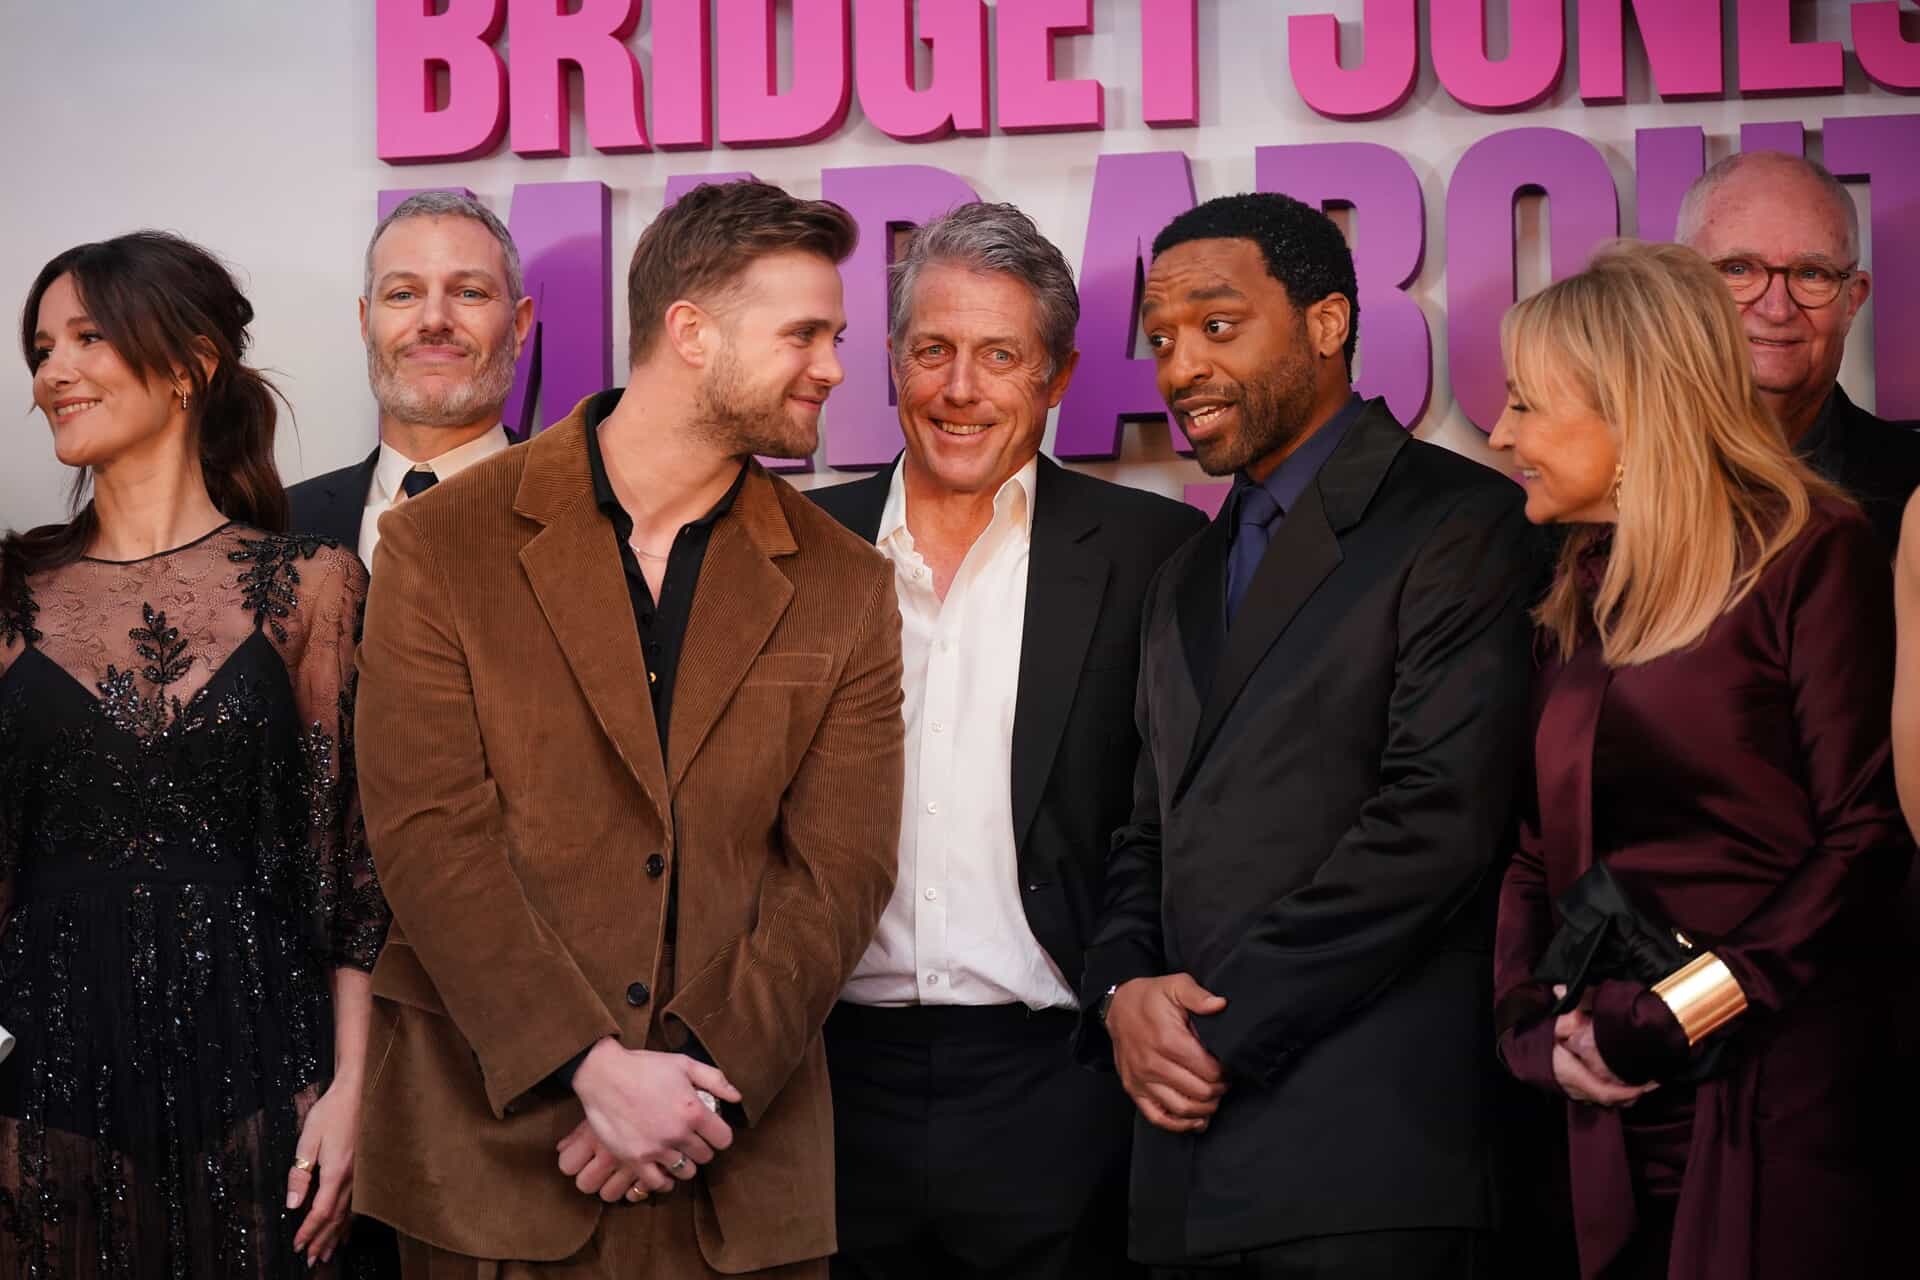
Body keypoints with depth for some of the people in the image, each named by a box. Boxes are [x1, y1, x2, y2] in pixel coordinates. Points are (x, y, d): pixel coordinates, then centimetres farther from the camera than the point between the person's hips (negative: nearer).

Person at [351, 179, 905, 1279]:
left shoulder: (845, 588, 5)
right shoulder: (440, 547, -1)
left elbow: (838, 874, -1)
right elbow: (429, 837, -8)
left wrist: (698, 1077, -13)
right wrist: (592, 1066, -16)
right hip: (489, 1146, -2)